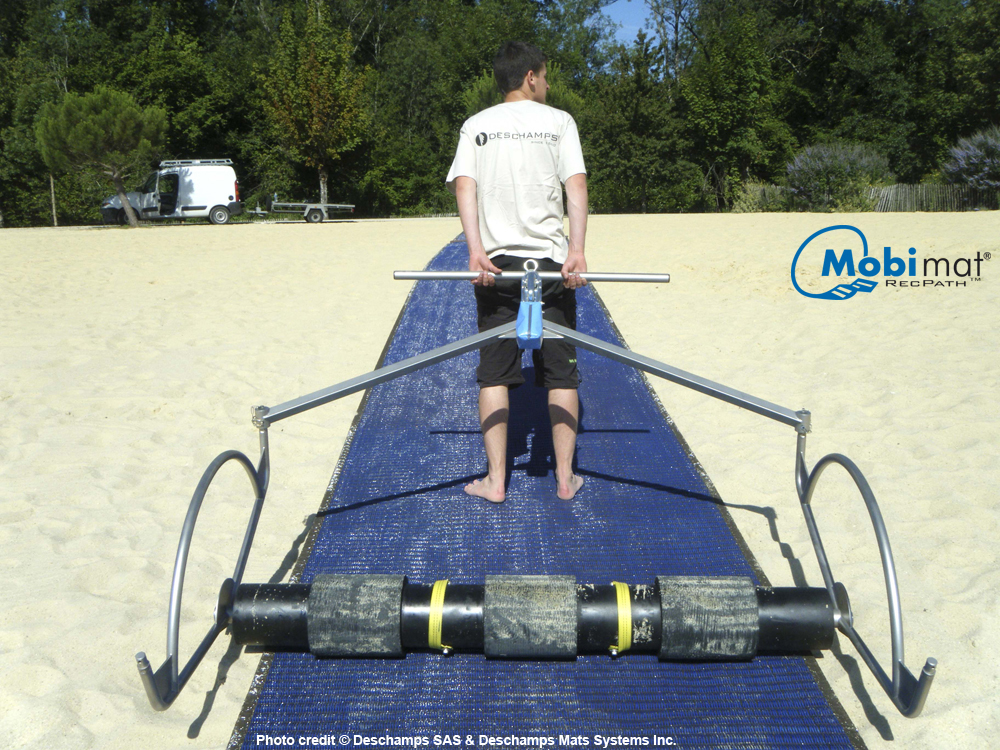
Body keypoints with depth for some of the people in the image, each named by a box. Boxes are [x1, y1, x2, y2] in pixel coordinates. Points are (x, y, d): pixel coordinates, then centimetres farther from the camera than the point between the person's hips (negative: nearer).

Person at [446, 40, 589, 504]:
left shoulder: (475, 125, 10)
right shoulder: (559, 121, 6)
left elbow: (463, 186, -5)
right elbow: (576, 185, -7)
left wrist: (476, 252, -13)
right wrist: (577, 252, -15)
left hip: (495, 264, 1)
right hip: (551, 260, -1)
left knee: (494, 374, 7)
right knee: (561, 373, 7)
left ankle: (495, 480, 5)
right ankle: (565, 477, 8)